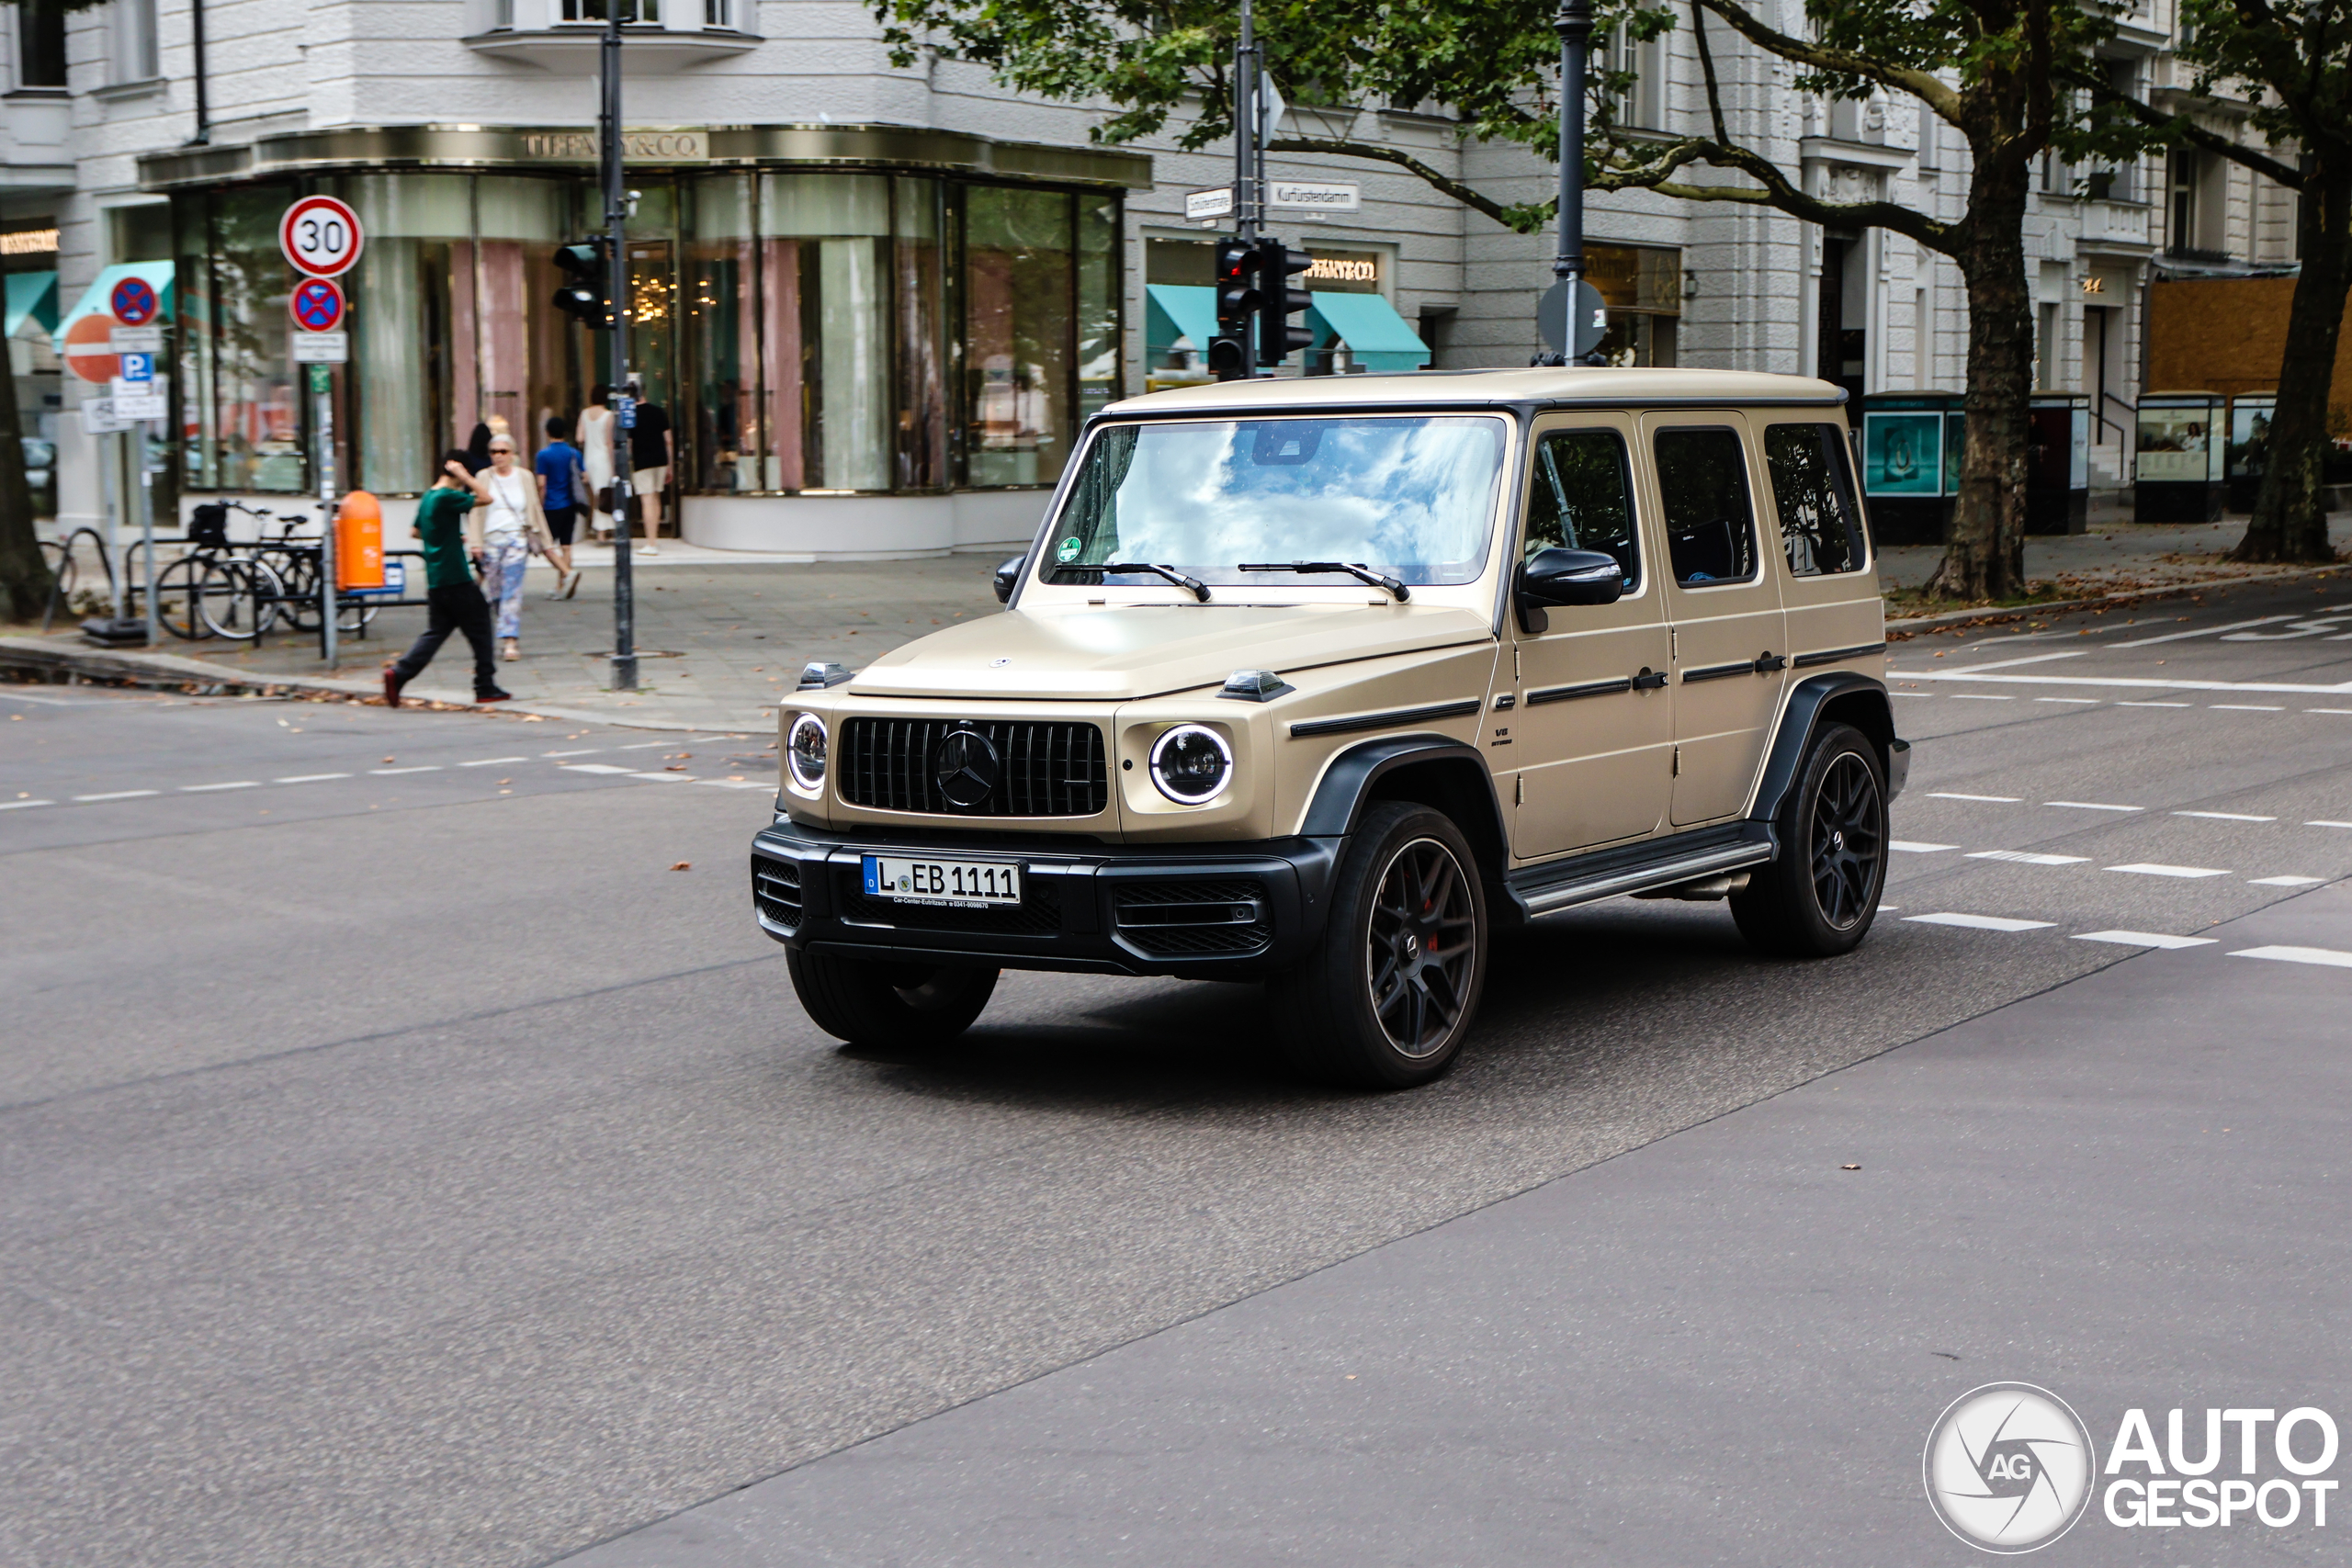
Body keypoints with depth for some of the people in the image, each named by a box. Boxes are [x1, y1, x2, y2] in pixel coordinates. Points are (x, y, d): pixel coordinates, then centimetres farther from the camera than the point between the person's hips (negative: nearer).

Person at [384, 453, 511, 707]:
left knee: (436, 633, 9)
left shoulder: (427, 498, 12)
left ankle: (398, 673, -6)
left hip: (435, 581, 8)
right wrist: (462, 474, -11)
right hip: (456, 580, -8)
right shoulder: (447, 498, -16)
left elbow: (417, 532, 24)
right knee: (480, 631, 4)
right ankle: (486, 688, 10)